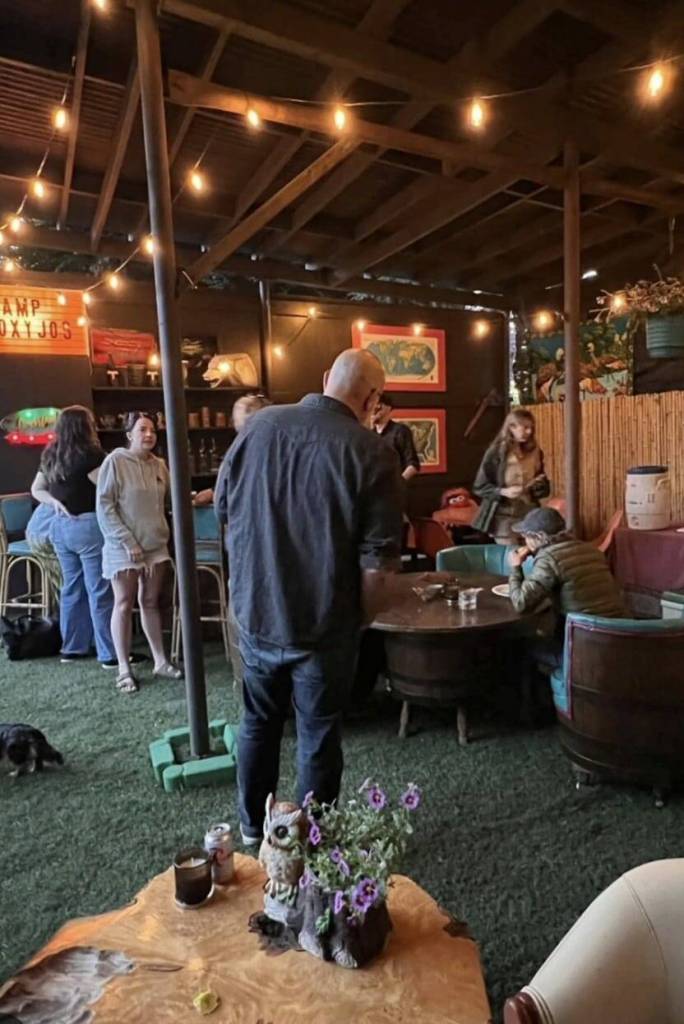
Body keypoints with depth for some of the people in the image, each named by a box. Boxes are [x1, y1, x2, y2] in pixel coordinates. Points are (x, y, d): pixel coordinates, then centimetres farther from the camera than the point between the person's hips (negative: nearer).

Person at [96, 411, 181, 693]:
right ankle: (124, 669, 14)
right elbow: (104, 508, -13)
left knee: (151, 603, 14)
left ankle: (160, 661, 23)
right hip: (123, 547, -5)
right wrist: (128, 542, -17)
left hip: (156, 545, 5)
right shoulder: (115, 461, -10)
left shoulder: (160, 465, 6)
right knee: (124, 605, 4)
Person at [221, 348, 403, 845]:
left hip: (255, 610, 4)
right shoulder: (371, 451, -16)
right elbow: (377, 562, -17)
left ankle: (253, 828, 41)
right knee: (318, 735, 15)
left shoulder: (258, 426, -3)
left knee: (259, 721, 23)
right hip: (323, 622, -4)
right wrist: (361, 617, 0)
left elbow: (225, 507, 8)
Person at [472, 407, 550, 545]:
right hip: (505, 517, -4)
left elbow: (545, 488, 16)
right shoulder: (496, 452, -9)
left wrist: (539, 485, -7)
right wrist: (503, 492, -21)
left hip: (530, 515, 4)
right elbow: (479, 487, -7)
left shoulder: (534, 452, 6)